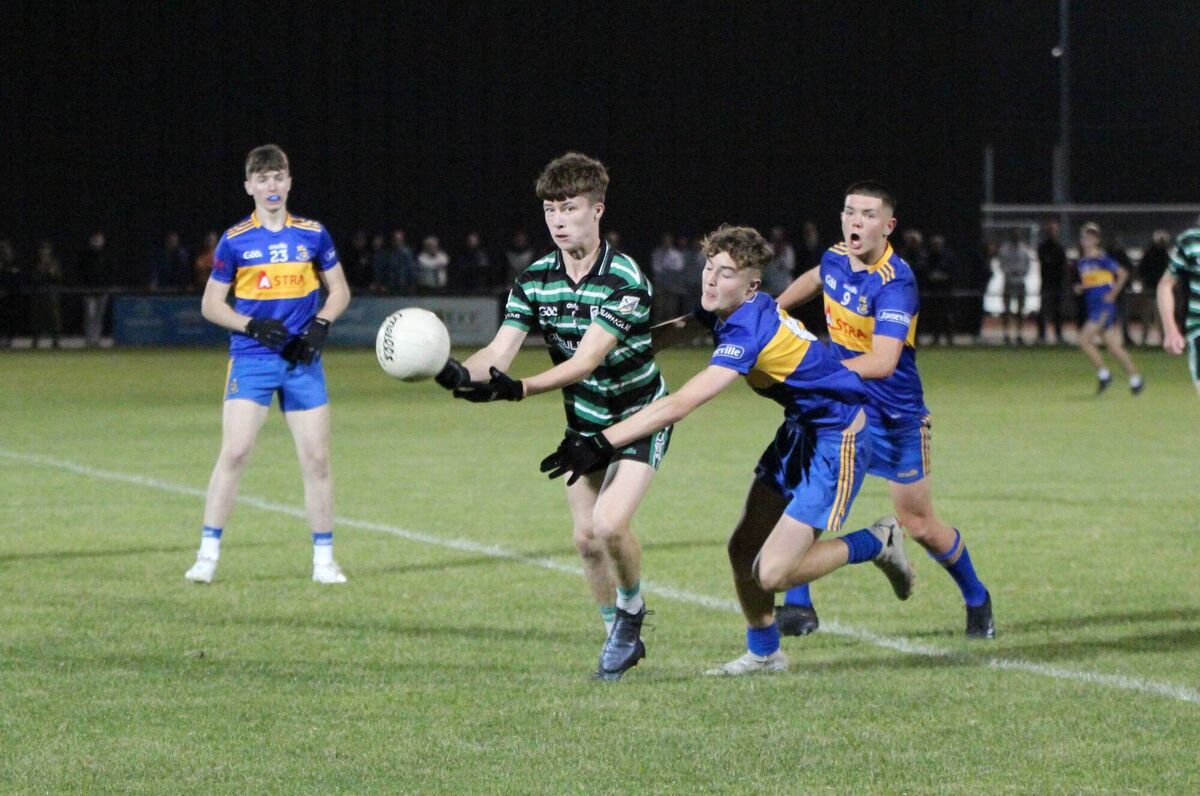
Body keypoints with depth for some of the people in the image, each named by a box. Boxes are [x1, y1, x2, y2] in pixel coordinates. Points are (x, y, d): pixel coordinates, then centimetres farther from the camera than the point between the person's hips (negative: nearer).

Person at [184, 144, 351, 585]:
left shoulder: (313, 234, 4)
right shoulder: (235, 240, 0)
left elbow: (339, 291, 13)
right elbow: (211, 304, 5)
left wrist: (320, 326, -5)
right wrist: (253, 326, -12)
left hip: (302, 361, 2)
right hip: (251, 359, -2)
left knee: (316, 458, 1)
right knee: (233, 452, -13)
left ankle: (324, 559, 12)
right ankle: (208, 555, -6)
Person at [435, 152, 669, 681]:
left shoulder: (625, 280, -25)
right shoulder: (534, 280, -8)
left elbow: (587, 359, -34)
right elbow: (500, 350, -17)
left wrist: (519, 389, -47)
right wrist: (461, 373, -40)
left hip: (640, 418, -6)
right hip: (583, 420, 6)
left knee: (609, 523, -22)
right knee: (586, 538, 4)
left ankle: (631, 610, 6)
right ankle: (622, 638, 24)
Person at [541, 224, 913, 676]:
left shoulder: (749, 330, -31)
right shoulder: (726, 311, -3)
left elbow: (679, 405, -38)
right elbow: (678, 329, 21)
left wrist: (601, 444, -40)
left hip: (837, 437, -9)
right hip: (801, 429, 9)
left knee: (772, 574, -12)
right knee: (743, 551, 8)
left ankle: (875, 543, 9)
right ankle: (763, 654, 27)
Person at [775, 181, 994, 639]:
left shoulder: (895, 284, -27)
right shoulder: (836, 259, -4)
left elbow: (882, 361, -39)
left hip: (896, 416, -5)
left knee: (919, 526, 5)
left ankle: (977, 600, 31)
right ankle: (797, 605, -8)